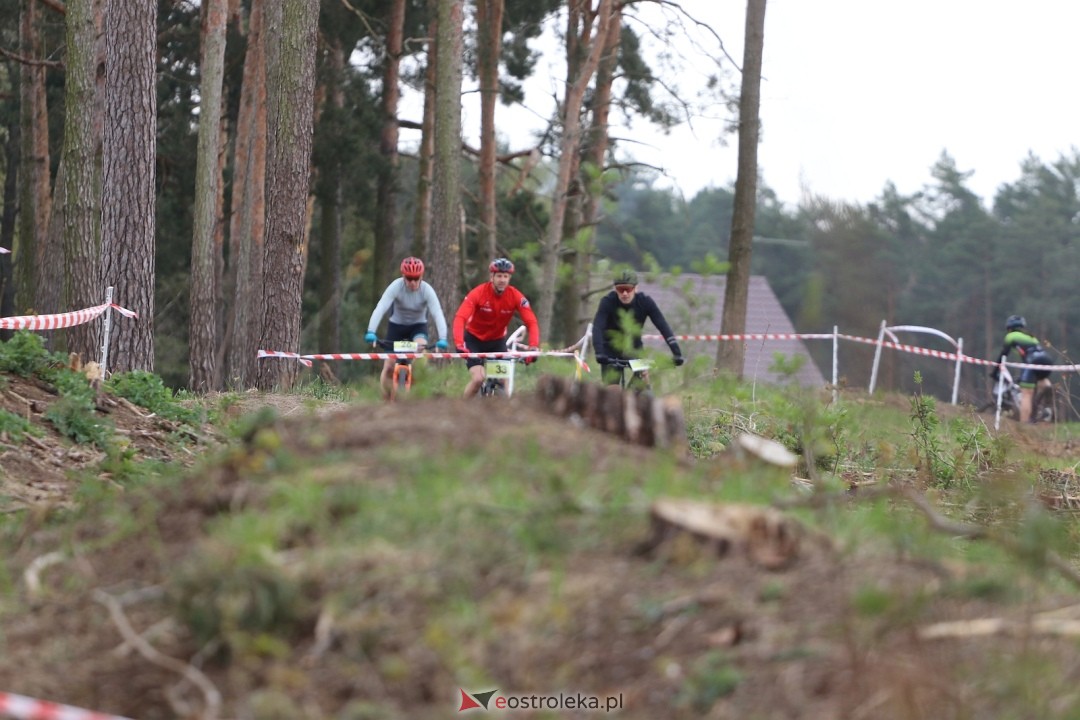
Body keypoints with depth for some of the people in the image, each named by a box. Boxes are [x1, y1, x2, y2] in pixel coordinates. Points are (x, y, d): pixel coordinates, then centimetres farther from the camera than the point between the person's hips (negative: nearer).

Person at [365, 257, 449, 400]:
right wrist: (371, 332, -46)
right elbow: (380, 309, -34)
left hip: (418, 326, 0)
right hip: (396, 325, 0)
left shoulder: (427, 290, -22)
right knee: (388, 368, -4)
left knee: (421, 347, -32)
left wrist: (442, 339, -42)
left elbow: (437, 314, -29)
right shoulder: (396, 287, -25)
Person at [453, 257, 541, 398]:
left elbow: (531, 322, -22)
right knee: (478, 379, -20)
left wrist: (534, 346, -40)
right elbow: (460, 318, -34)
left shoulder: (516, 296, -18)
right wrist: (459, 344, -49)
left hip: (497, 341, 3)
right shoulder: (478, 293, -25)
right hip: (474, 339, -3)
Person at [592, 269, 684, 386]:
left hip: (634, 348, 1)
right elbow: (597, 327, -34)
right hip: (611, 351, -1)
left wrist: (677, 353, -34)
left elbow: (663, 327, -24)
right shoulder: (608, 302, -24)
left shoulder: (645, 302, -19)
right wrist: (599, 353, -49)